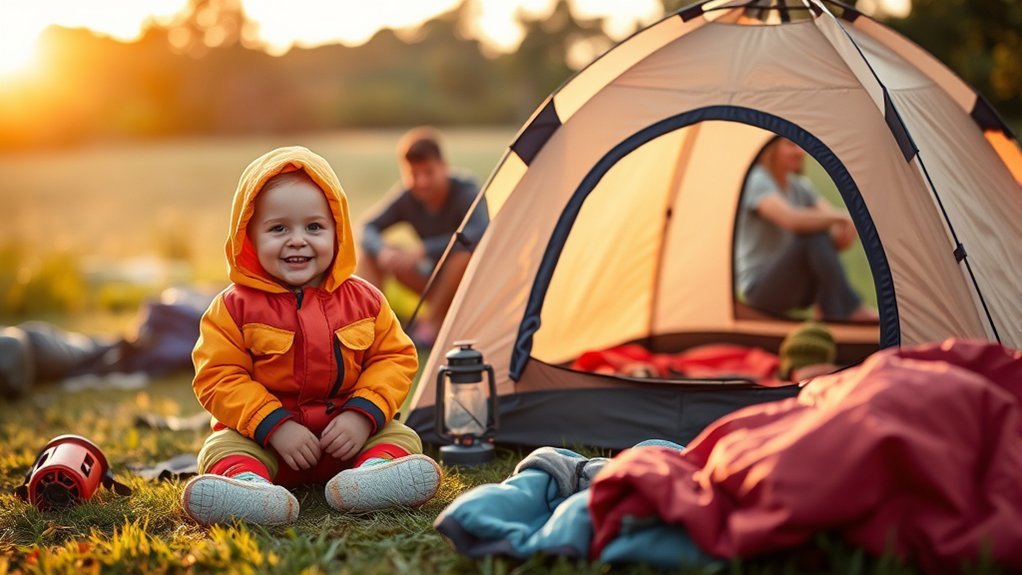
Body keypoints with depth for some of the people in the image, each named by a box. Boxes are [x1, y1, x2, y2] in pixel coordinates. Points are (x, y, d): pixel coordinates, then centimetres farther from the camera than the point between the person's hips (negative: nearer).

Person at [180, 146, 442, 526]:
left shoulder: (363, 300, 2)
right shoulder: (234, 308, -5)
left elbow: (395, 359, 3)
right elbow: (219, 377, -10)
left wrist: (363, 414, -15)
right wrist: (274, 425, -22)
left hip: (348, 435, 2)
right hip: (262, 439, -2)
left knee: (402, 437, -18)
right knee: (223, 447, -27)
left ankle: (375, 469, -47)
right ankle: (247, 482, -57)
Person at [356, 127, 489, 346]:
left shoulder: (466, 193, -22)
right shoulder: (407, 198, -8)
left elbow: (481, 232, -41)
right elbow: (370, 229, -10)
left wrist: (423, 250, -43)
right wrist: (381, 250, -34)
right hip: (437, 281, 5)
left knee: (466, 249, -38)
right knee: (369, 252, -10)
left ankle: (433, 322, -24)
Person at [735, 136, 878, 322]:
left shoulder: (801, 186, 9)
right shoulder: (758, 181, -16)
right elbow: (790, 219, -35)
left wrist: (844, 230, -22)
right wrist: (838, 217, -27)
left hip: (793, 285, 8)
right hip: (759, 291, -8)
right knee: (813, 237, -30)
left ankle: (827, 315, -16)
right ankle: (853, 312, -28)